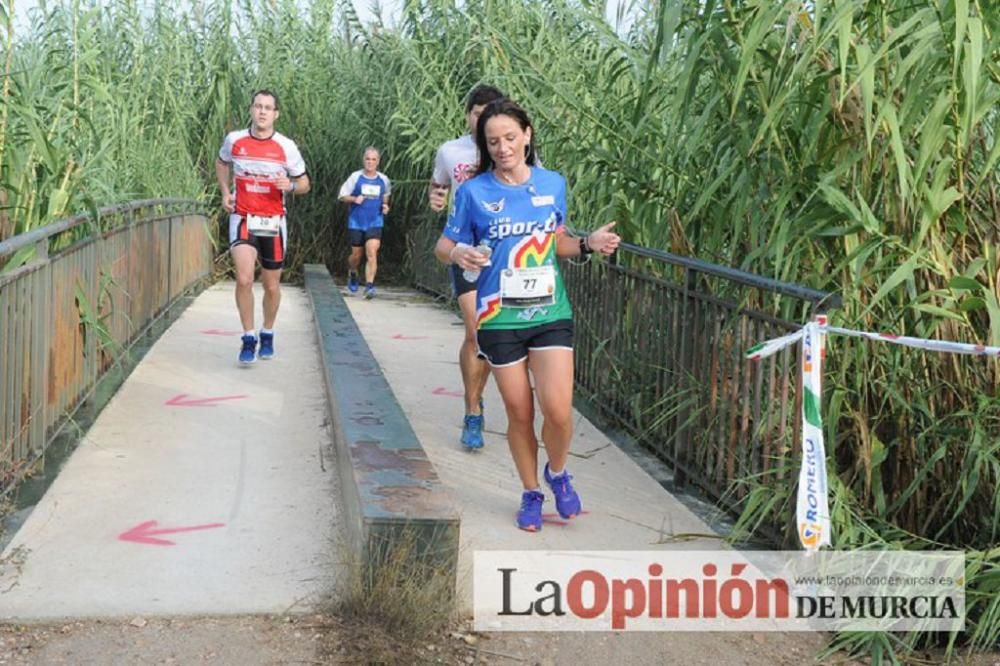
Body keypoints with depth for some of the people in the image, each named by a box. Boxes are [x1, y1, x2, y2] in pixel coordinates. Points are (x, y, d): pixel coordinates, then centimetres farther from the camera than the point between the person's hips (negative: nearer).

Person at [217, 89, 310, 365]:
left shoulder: (286, 146, -5)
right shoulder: (234, 140, -1)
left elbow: (304, 183, 4)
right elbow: (221, 163, 21)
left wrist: (290, 186, -18)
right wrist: (225, 192, 7)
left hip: (273, 222, 1)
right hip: (242, 220, 0)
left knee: (271, 286, 9)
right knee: (244, 280, -17)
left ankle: (267, 334, 31)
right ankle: (248, 338, -2)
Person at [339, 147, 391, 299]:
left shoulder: (383, 179, 4)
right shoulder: (356, 177, -2)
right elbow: (343, 196, 3)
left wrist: (385, 206, 2)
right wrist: (354, 199, -16)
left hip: (375, 222, 0)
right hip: (356, 222, 0)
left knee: (372, 253, -17)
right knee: (356, 254, 9)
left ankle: (369, 286, -20)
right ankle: (352, 274, 41)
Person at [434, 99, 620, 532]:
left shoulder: (553, 184, 3)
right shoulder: (474, 192, -4)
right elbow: (444, 246, 2)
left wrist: (589, 244, -4)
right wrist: (458, 254, -20)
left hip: (550, 314, 1)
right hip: (499, 319, -1)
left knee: (558, 410, -9)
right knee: (519, 414, 6)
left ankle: (557, 473, 22)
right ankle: (530, 493, 29)